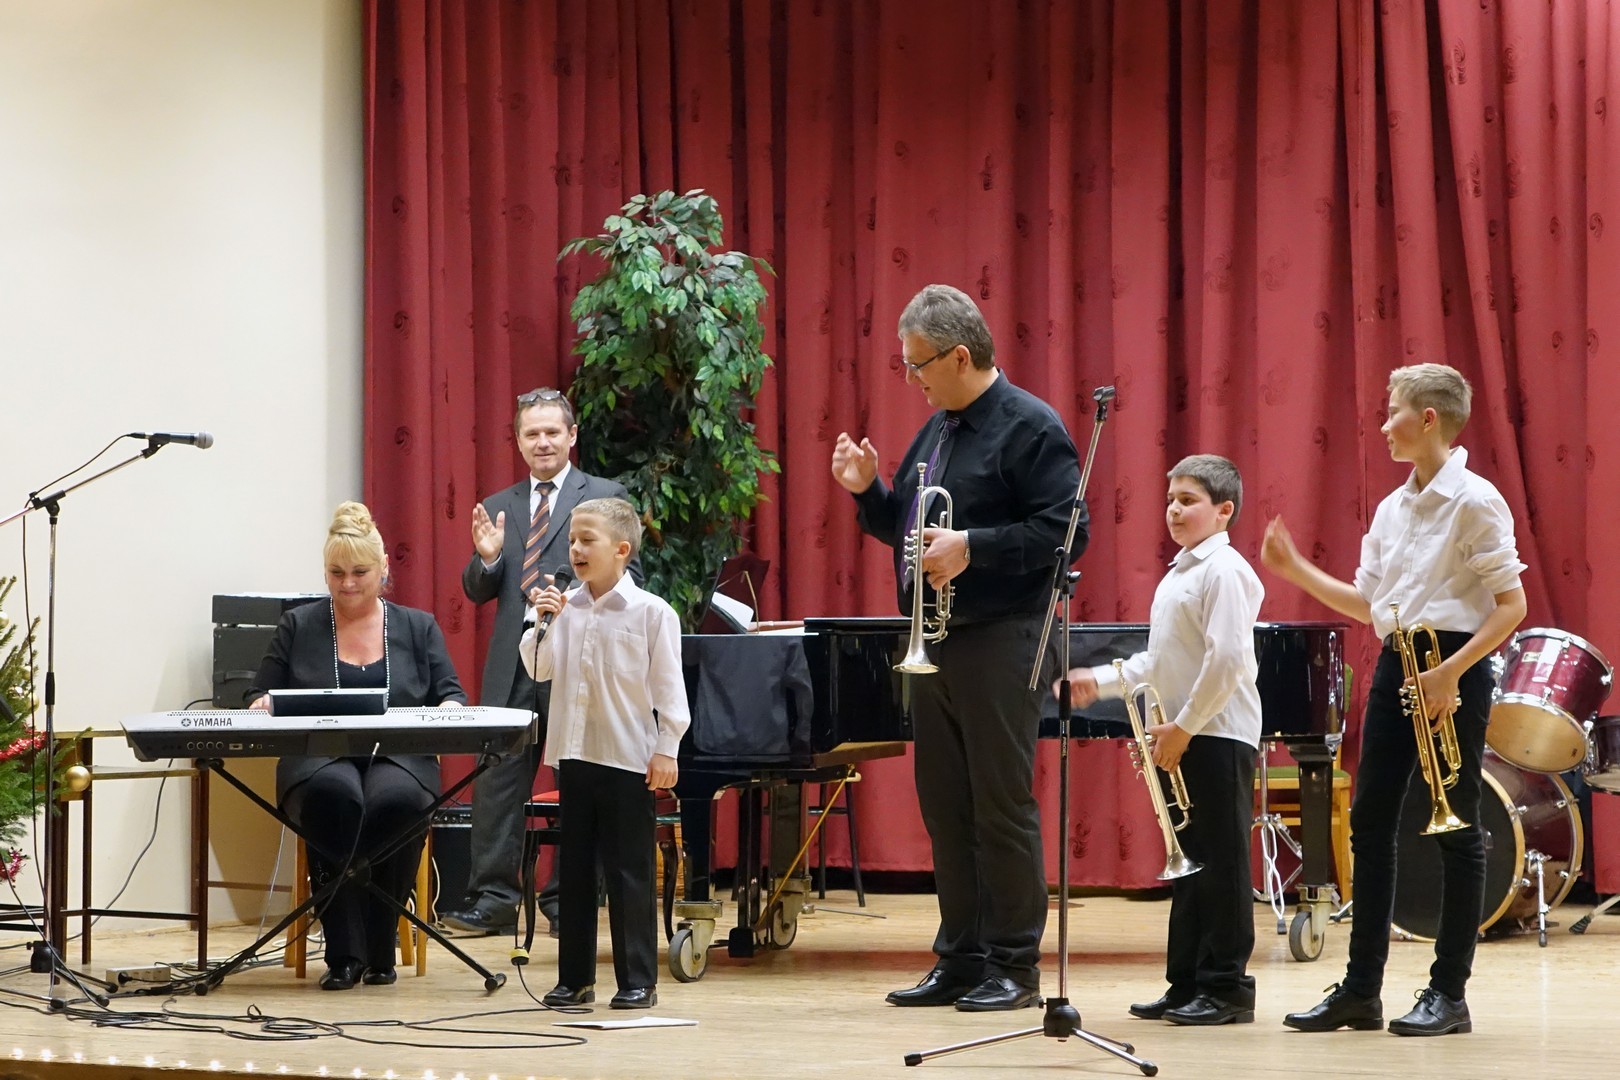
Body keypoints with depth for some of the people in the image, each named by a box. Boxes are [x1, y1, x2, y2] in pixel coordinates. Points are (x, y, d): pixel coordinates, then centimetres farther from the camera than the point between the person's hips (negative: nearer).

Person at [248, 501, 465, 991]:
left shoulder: (418, 628, 16)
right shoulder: (298, 627, 15)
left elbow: (451, 694, 10)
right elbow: (262, 697, 15)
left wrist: (446, 711, -13)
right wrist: (262, 705, -9)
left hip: (397, 760, 1)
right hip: (320, 762, 0)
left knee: (396, 799, -37)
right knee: (333, 793, -38)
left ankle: (380, 949, -22)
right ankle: (344, 954, -32)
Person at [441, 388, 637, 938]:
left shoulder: (605, 496, 3)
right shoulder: (498, 507, 15)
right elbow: (477, 592, 13)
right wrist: (487, 557, -7)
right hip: (513, 659, 4)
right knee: (498, 779, 0)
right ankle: (493, 898, 4)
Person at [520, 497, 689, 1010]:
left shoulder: (651, 612, -7)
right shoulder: (565, 607, 6)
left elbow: (669, 687, -6)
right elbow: (540, 669, 8)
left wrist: (666, 750, -9)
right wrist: (542, 622, -6)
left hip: (628, 758, -5)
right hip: (574, 755, 5)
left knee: (629, 872, -1)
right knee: (575, 870, 10)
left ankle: (638, 981, 5)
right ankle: (575, 976, 16)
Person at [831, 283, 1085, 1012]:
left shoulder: (1030, 428, -9)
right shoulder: (937, 431, 17)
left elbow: (1065, 534, -16)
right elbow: (904, 529, 24)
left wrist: (972, 547, -22)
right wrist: (867, 490, 5)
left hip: (998, 643, -8)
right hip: (935, 642, 8)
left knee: (1002, 806, -5)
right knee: (945, 807, 10)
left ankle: (1015, 966, 1)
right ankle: (961, 959, 16)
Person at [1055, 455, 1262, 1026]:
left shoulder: (1224, 570, -12)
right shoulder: (1179, 573, 18)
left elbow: (1227, 658, -20)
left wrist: (1186, 725, -19)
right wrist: (1102, 680, 11)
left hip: (1218, 735, -10)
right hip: (1180, 738, 10)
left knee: (1220, 861, -5)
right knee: (1187, 863, 12)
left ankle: (1227, 988, 0)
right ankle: (1186, 984, 17)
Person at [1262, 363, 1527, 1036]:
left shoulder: (1474, 502, -9)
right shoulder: (1392, 508, 14)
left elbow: (1511, 605, -12)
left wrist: (1451, 672, -20)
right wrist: (1296, 569, 11)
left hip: (1454, 664, -8)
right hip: (1396, 663, 8)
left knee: (1455, 827, -2)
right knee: (1369, 820, 5)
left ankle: (1449, 993, 3)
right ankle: (1360, 991, 9)